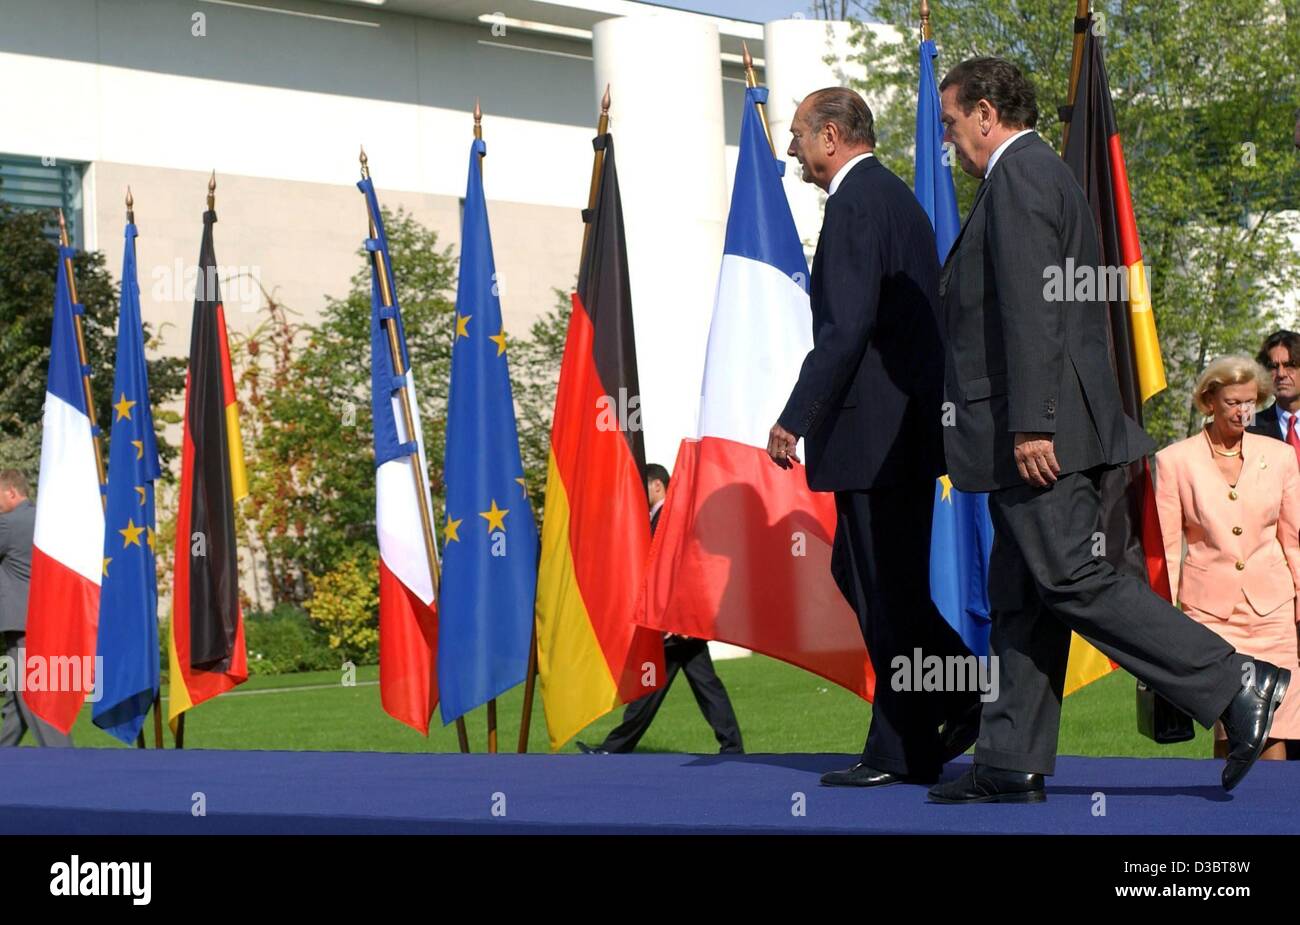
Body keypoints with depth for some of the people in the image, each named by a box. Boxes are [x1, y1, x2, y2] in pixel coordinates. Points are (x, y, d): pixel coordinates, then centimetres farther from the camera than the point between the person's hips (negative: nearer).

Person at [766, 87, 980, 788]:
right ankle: (966, 693, 12)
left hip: (874, 431, -10)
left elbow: (846, 327, -22)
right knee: (859, 573, 16)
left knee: (887, 592, -3)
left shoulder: (855, 202, -13)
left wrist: (795, 419, -20)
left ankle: (905, 753, 2)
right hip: (910, 422, 10)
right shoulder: (897, 197, 19)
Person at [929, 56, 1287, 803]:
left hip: (1040, 429, -11)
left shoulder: (1020, 175, -11)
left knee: (1074, 580, -11)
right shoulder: (1039, 174, 21)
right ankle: (1013, 766, 11)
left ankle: (1236, 686, -9)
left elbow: (1031, 308, -20)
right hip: (1035, 431, 11)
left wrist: (1029, 424, -24)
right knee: (1020, 598, 9)